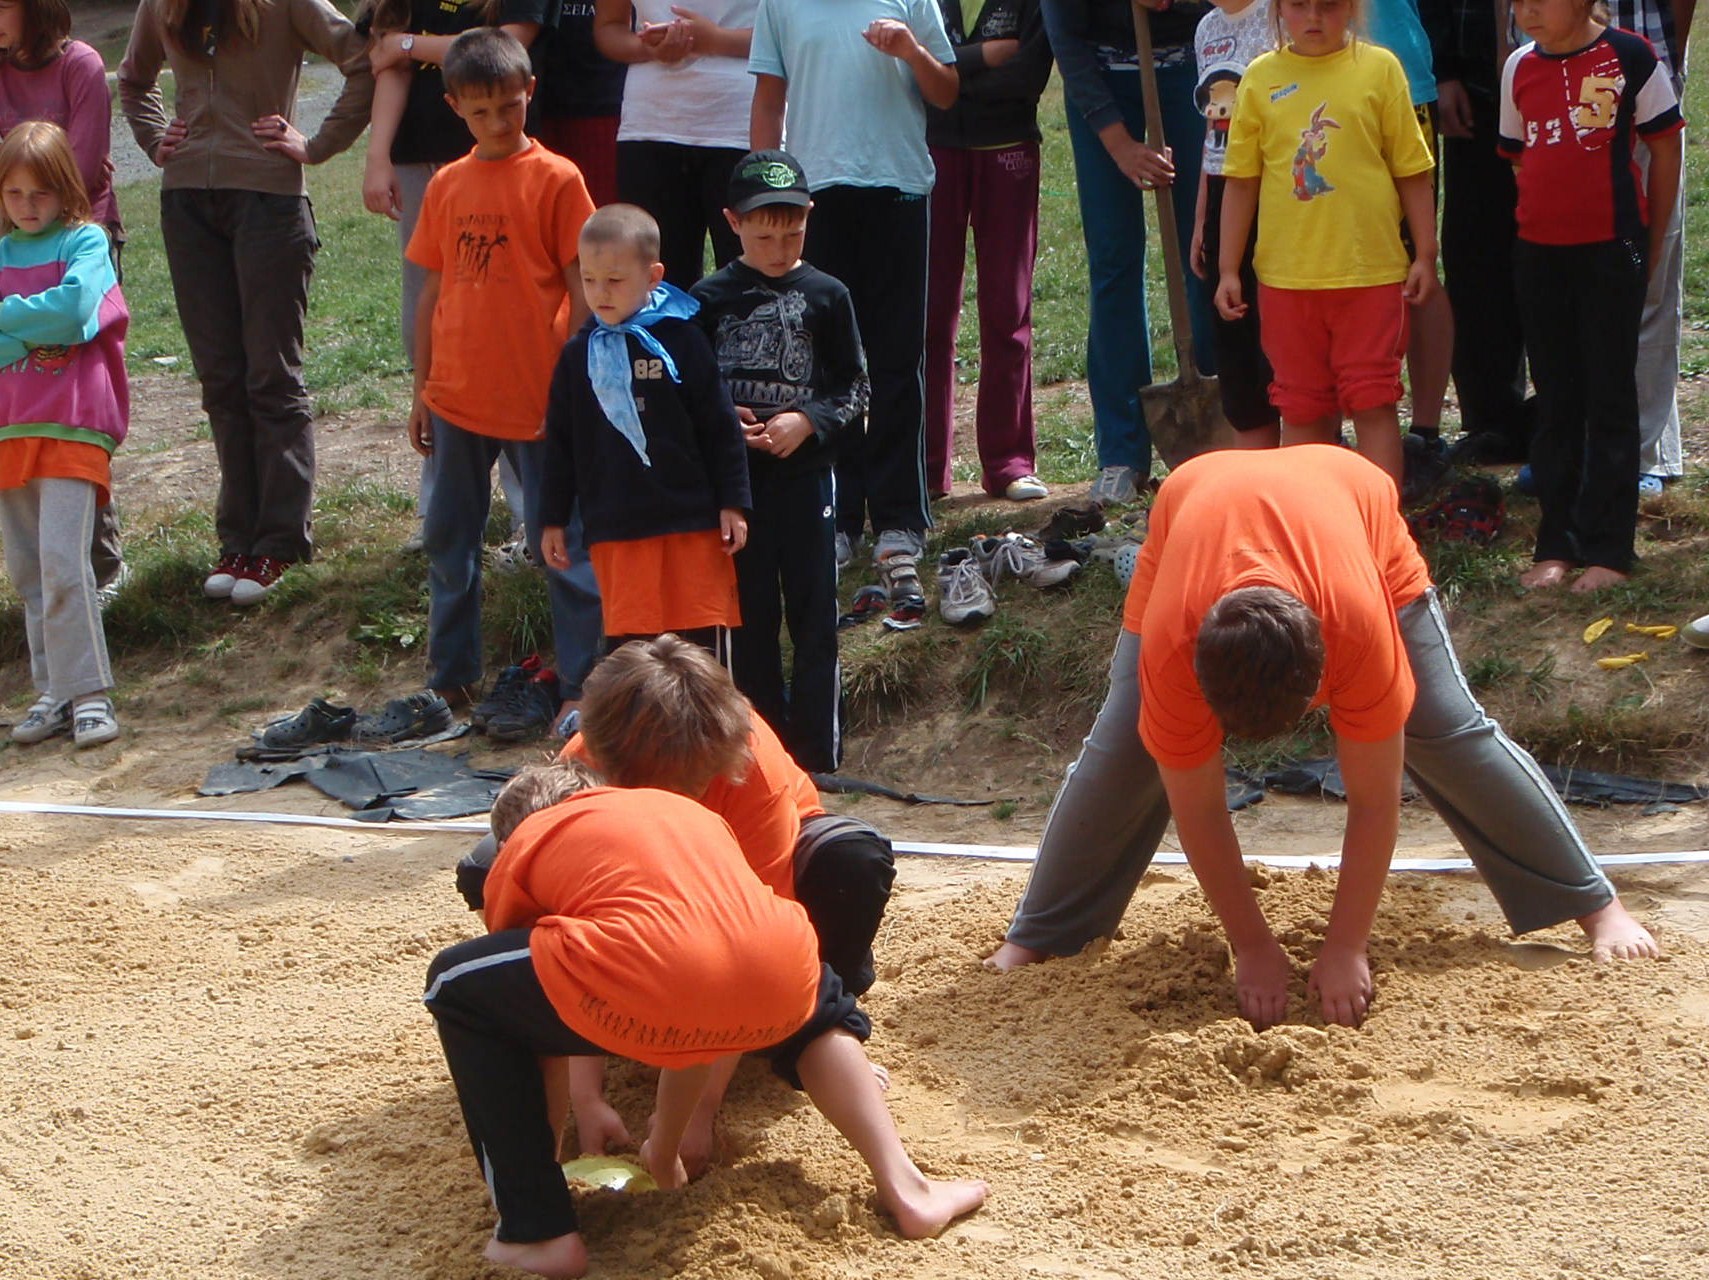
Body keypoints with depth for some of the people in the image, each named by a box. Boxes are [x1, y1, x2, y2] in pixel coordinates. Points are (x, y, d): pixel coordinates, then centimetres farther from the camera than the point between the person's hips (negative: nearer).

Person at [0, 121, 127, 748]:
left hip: (73, 425, -5)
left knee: (62, 560, -14)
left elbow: (74, 308, -17)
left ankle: (89, 693, -9)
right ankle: (54, 690, 15)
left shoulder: (86, 241, 0)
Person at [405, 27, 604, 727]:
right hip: (457, 399, 5)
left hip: (539, 399, -5)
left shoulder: (555, 178, -6)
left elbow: (582, 289, -6)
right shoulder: (446, 186, 7)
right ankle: (450, 678, 24)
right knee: (448, 540, 13)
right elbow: (434, 291, 13)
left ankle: (582, 682, 8)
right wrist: (422, 390, 13)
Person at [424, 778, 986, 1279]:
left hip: (648, 982, -5)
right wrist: (666, 1147, 56)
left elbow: (530, 1012, 35)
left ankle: (539, 1234, 16)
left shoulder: (523, 848, 27)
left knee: (456, 985, 21)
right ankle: (904, 1188, 25)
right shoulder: (682, 811, 40)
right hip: (776, 980, 5)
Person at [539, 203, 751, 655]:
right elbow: (560, 443, 12)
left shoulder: (681, 341, -3)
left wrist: (732, 504, -2)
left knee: (702, 636, 2)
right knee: (625, 642, 1)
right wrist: (554, 520, 11)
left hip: (692, 523, -2)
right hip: (615, 531, 2)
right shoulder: (579, 355, 6)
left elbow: (720, 427, 0)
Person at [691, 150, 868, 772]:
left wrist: (808, 421, -13)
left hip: (806, 474, -1)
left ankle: (817, 752, 8)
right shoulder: (711, 298, 3)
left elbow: (854, 387, 4)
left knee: (814, 615, 2)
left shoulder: (826, 296, 2)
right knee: (749, 615, 7)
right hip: (734, 479, 1)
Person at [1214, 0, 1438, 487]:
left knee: (1373, 402, 0)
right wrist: (1229, 270, 5)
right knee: (1301, 409, 9)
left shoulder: (1379, 68, 0)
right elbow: (1241, 181, 7)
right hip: (1286, 277, 2)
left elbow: (1412, 171, 3)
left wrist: (1425, 254, 1)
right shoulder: (1261, 78, 4)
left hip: (1370, 270, -2)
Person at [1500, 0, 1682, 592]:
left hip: (1612, 251, -5)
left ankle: (1609, 548, 7)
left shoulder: (1629, 57, -7)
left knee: (1610, 398, 1)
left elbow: (1665, 150, -1)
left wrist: (1651, 245, -1)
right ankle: (1557, 543, 16)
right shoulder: (1520, 67, 6)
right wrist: (1536, 221, 10)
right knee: (1555, 400, 9)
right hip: (1539, 253, 5)